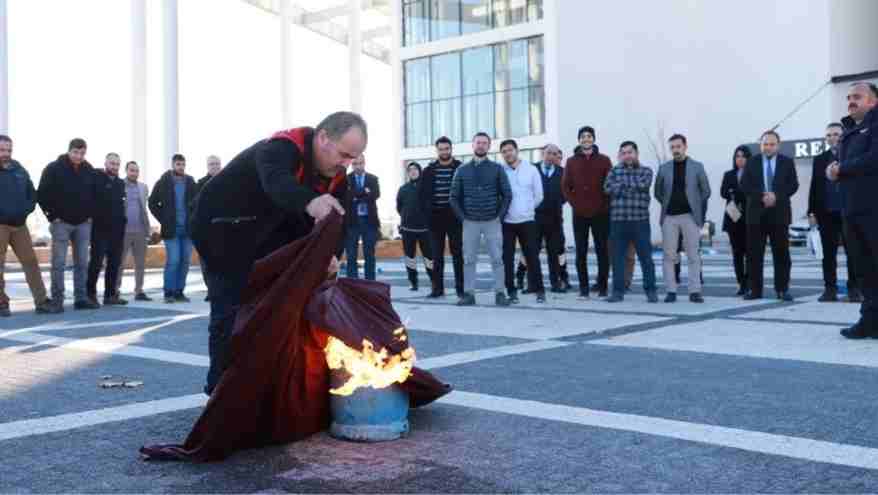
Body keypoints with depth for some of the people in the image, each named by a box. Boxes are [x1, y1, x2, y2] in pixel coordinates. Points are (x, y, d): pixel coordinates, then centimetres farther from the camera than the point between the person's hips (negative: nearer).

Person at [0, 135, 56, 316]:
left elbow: (32, 193, 18)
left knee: (31, 262, 3)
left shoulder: (19, 170, 12)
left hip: (19, 224, 5)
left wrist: (26, 209, 1)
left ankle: (42, 302, 5)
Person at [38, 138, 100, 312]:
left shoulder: (90, 171, 6)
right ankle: (57, 300, 2)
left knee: (82, 263, 6)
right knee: (59, 263, -3)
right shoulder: (54, 169, -7)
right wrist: (53, 216, -9)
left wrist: (90, 214, 6)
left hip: (83, 223, 4)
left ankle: (81, 298, 12)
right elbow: (42, 194, -6)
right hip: (61, 223, -4)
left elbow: (96, 194, 16)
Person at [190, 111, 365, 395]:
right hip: (222, 231, -8)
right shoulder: (281, 148, -32)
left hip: (265, 237, 8)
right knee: (232, 311, -10)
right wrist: (309, 201, -76)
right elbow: (276, 181, -55)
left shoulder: (335, 175, -7)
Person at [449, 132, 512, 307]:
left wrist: (500, 215, -4)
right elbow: (454, 197, 8)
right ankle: (469, 294, 7)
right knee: (469, 260, 2)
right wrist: (462, 217, 1)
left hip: (492, 221, -1)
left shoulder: (497, 168, 3)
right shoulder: (462, 170, 7)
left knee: (497, 259, -3)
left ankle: (500, 293, 3)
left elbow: (507, 194, 2)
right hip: (470, 222, 1)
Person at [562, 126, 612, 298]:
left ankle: (602, 287, 9)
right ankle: (583, 288, 8)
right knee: (581, 252, 2)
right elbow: (565, 186, 7)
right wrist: (575, 203, -2)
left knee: (602, 250, 1)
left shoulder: (604, 160, 4)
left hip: (600, 213, -1)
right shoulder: (571, 162, 8)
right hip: (579, 214, 1)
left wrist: (605, 205, -6)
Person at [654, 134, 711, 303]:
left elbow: (706, 191, 8)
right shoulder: (664, 168, 8)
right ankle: (671, 291, 4)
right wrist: (668, 204, 10)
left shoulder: (697, 167, 4)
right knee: (669, 256, 0)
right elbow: (658, 192, 15)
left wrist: (697, 208, 6)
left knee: (693, 255, -2)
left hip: (690, 216, -1)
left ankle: (695, 291, 1)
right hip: (669, 217, 2)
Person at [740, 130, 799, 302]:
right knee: (754, 253, 0)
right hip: (756, 212, 0)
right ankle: (755, 289, 6)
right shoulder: (752, 162, 8)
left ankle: (782, 289, 6)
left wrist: (776, 196, -16)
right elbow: (744, 185, -1)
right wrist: (761, 196, -15)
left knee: (781, 253, 1)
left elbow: (793, 185, -1)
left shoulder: (787, 162, 8)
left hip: (779, 212, 0)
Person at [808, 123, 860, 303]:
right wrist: (811, 212, 4)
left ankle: (854, 289, 3)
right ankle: (830, 288, 5)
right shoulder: (819, 160, 12)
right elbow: (814, 186, 10)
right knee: (829, 253, 3)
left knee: (852, 252, 0)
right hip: (826, 213, 3)